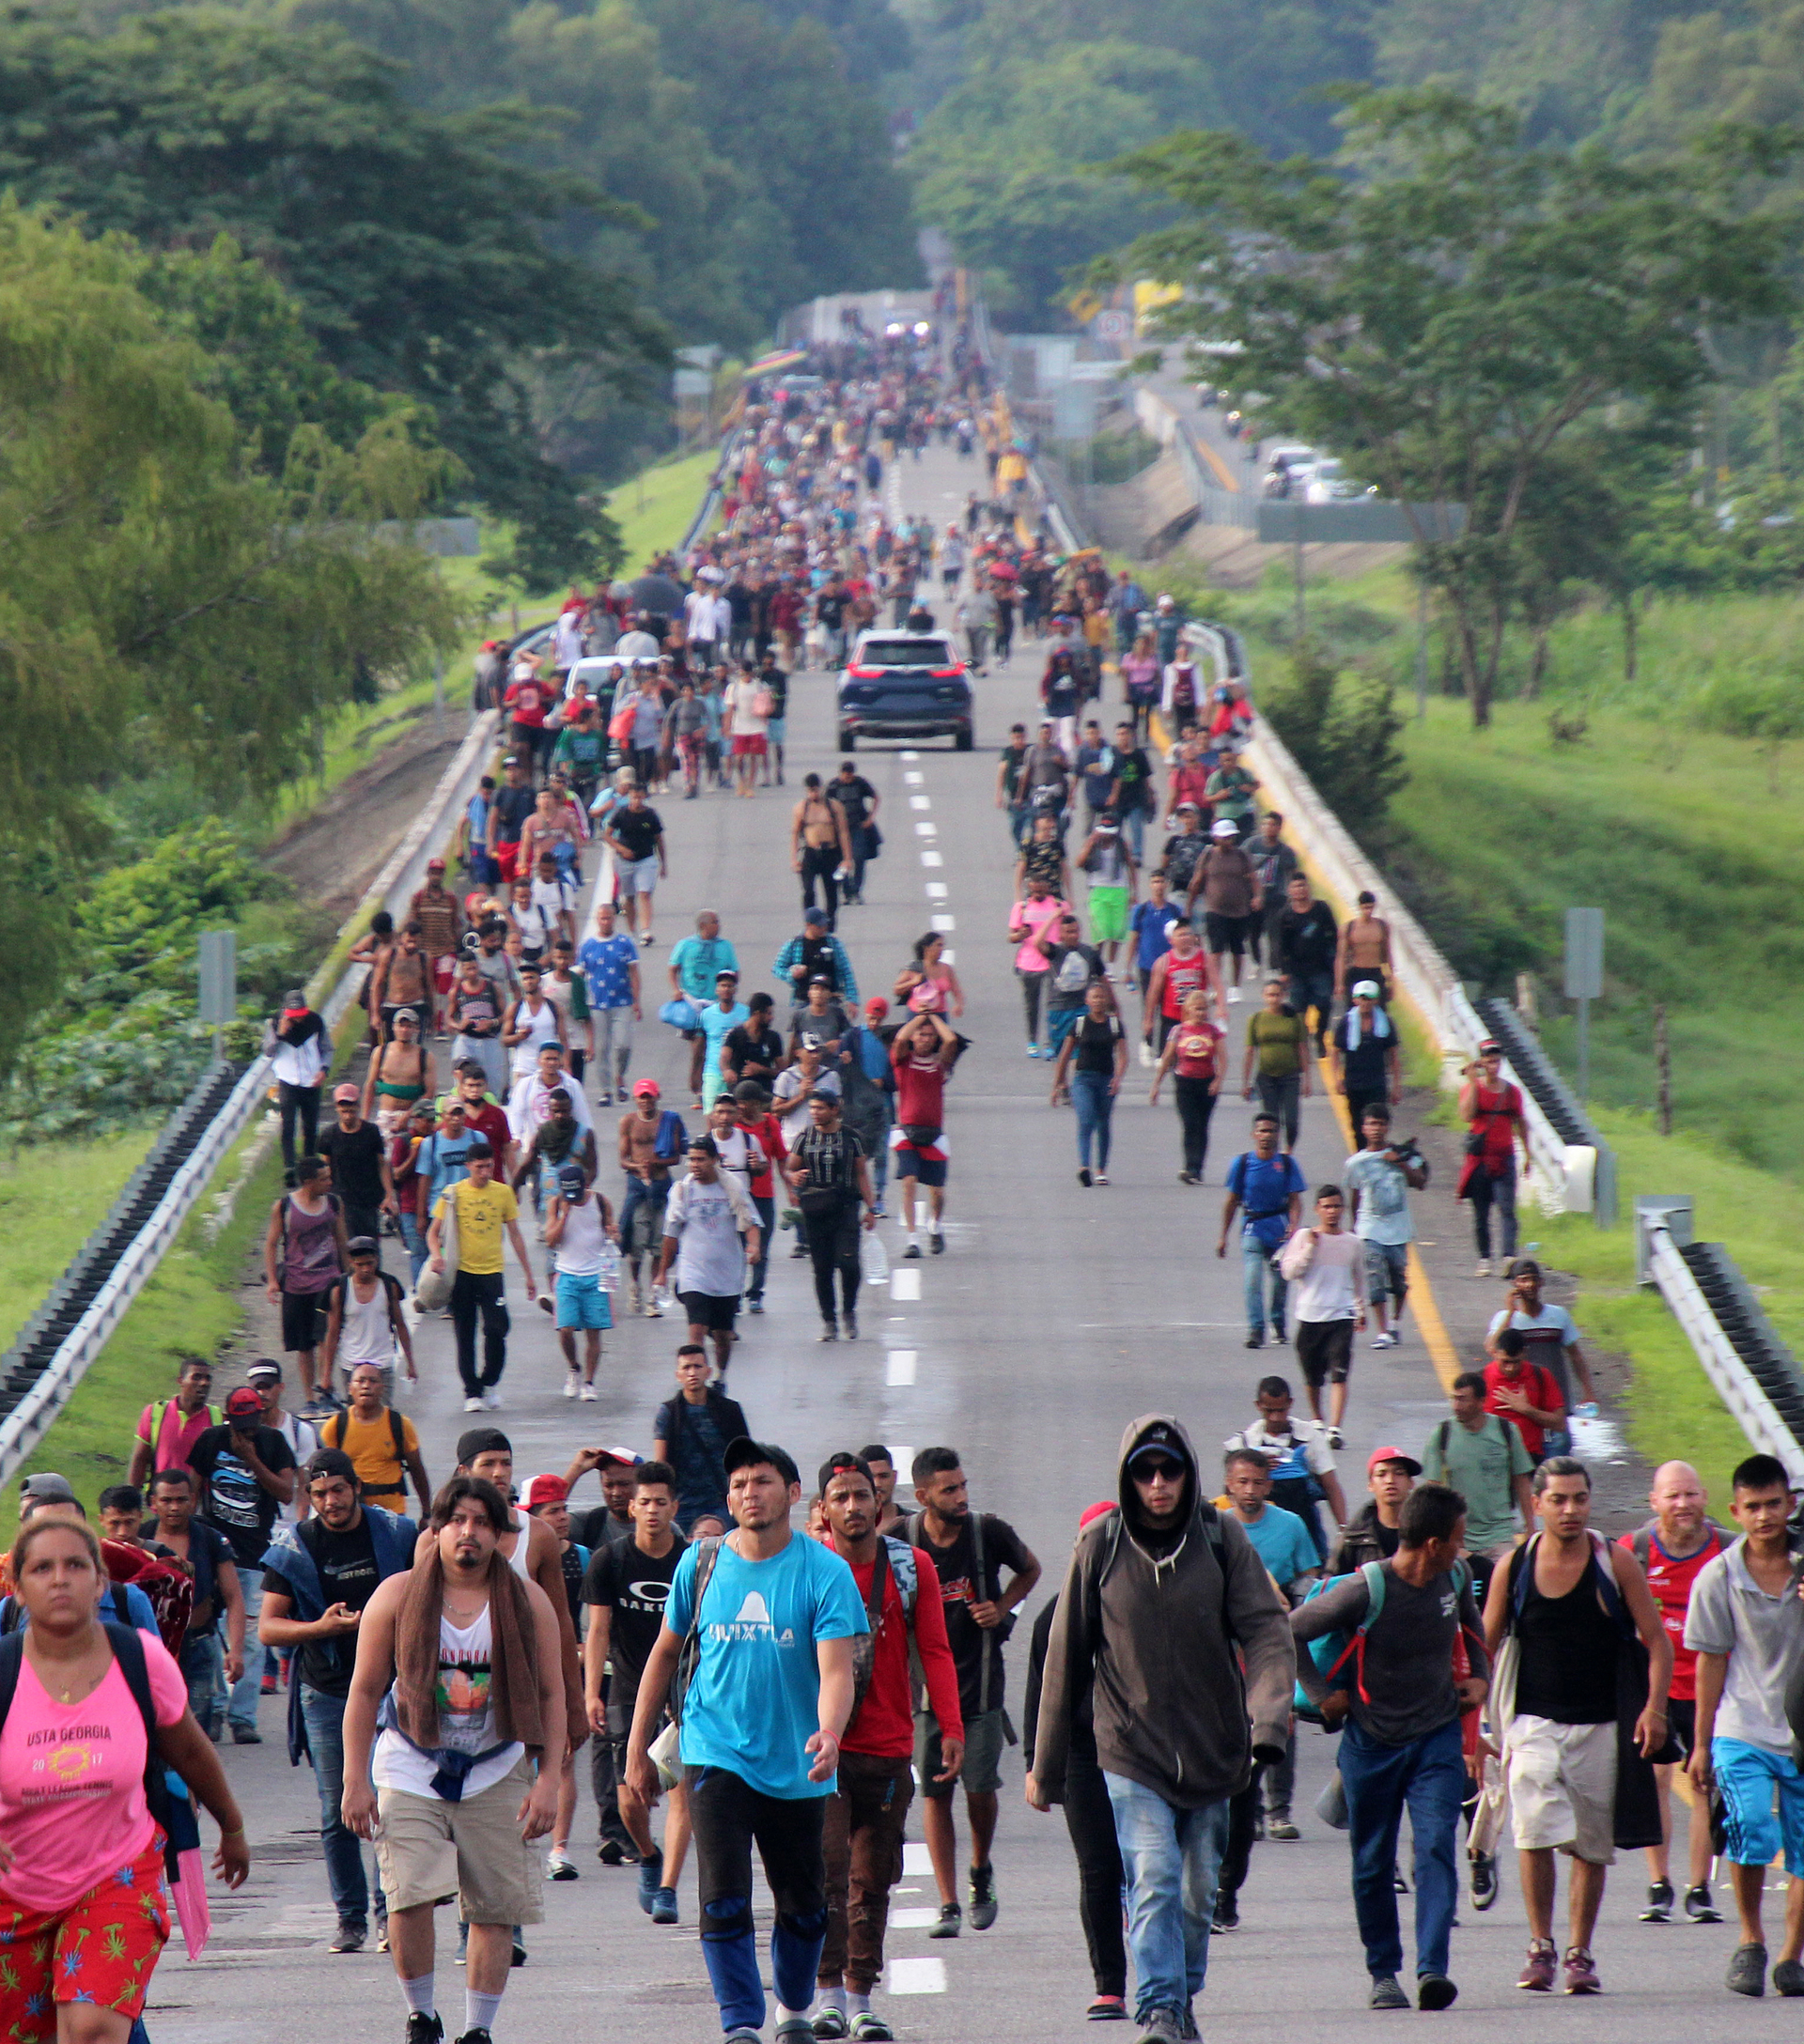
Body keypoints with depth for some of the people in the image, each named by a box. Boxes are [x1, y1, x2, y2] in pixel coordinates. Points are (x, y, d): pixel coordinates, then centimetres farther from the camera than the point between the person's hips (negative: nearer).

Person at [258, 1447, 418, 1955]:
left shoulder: (394, 1533, 3)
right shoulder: (295, 1547, 1)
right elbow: (268, 1627, -1)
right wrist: (322, 1627, -16)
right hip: (325, 1693, 0)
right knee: (337, 1812, 2)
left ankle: (388, 1910, -2)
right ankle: (351, 1918, 9)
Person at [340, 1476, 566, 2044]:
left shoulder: (528, 1602, 1)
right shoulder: (397, 1597, -3)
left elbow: (550, 1695, 4)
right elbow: (365, 1691, 1)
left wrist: (548, 1781, -4)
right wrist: (355, 1782, -3)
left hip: (496, 1777, 2)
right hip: (411, 1774, -2)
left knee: (495, 1909, 0)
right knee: (410, 1896, -16)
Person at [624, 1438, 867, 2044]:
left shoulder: (824, 1572, -6)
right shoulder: (701, 1563, 1)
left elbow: (835, 1669, -16)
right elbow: (665, 1653, 12)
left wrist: (829, 1734, -36)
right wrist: (637, 1749, 11)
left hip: (796, 1766, 0)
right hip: (716, 1758, 0)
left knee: (803, 1905, 11)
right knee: (724, 1900, -13)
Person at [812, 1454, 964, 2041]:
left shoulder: (911, 1568, 6)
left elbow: (934, 1651, 5)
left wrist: (950, 1729, -5)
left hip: (889, 1749, 2)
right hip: (822, 1747, -2)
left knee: (873, 1879, 7)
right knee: (826, 1869, -13)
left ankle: (860, 1997, 14)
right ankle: (829, 1993, -11)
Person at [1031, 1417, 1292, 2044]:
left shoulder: (1222, 1537, -3)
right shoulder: (1100, 1545, -3)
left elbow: (1267, 1633, -7)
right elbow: (1065, 1658, 3)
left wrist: (1267, 1722, -24)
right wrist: (1044, 1765, 6)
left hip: (1211, 1750, 2)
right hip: (1133, 1751, -2)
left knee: (1198, 1892, 10)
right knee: (1153, 1881, -16)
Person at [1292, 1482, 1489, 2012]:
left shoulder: (1456, 1577, -1)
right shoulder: (1365, 1590, -19)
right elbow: (1288, 1633, -9)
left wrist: (1481, 1675, 14)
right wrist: (1321, 1695, -8)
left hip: (1437, 1738, 3)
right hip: (1371, 1743, -3)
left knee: (1436, 1848, -14)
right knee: (1373, 1863, 6)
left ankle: (1433, 1968, -22)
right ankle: (1383, 1973, 20)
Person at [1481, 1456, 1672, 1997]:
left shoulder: (1617, 1564, -1)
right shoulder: (1514, 1567, 0)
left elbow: (1657, 1641, 2)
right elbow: (1484, 1646, 9)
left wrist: (1654, 1707, -11)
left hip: (1600, 1726, 1)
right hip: (1533, 1723, -1)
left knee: (1592, 1846, 5)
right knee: (1536, 1832, -17)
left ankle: (1579, 1954, 17)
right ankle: (1540, 1947, -7)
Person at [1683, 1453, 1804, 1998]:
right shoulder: (1720, 1576, -1)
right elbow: (1712, 1661, 4)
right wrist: (1702, 1744, 6)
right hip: (1744, 1731, -1)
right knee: (1752, 1830, -19)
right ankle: (1750, 1940, 2)